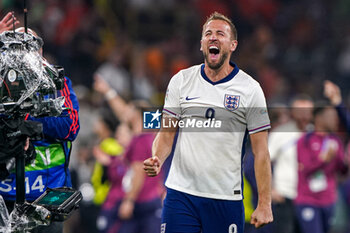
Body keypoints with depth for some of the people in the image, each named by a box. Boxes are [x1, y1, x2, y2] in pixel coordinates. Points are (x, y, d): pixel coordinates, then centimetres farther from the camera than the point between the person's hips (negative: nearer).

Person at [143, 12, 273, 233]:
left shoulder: (250, 89, -1)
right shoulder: (181, 80, 7)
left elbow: (261, 151, -1)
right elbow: (166, 133, 9)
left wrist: (264, 204, -6)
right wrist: (157, 160, -13)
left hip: (226, 197, -2)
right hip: (181, 191, 2)